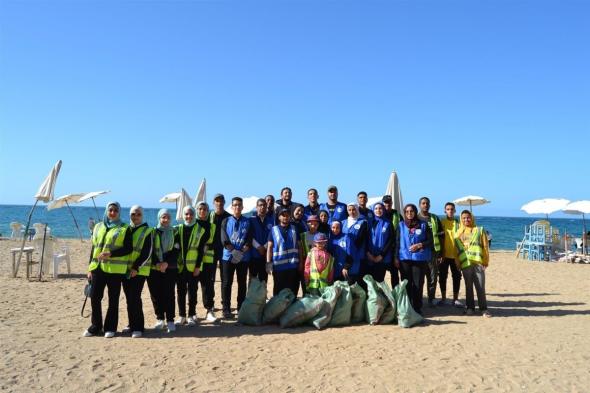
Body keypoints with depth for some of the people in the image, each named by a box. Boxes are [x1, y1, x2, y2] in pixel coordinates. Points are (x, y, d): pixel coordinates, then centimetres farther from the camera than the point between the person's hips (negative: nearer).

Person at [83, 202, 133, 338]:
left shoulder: (124, 229, 0)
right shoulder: (98, 227, 15)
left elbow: (128, 248, -7)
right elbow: (93, 248, 16)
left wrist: (110, 254, -18)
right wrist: (90, 268, 12)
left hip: (115, 269, -4)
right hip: (97, 268, 4)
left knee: (113, 299, 4)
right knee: (95, 297, 6)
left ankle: (110, 328, 15)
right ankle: (95, 326, 21)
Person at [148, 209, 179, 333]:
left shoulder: (174, 232, 7)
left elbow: (176, 251, 1)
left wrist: (167, 263, -12)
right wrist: (157, 263, -12)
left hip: (170, 268, -1)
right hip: (154, 268, 1)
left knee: (169, 294, -4)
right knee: (155, 294, 2)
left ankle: (170, 320, 2)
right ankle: (160, 319, 16)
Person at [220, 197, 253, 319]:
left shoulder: (247, 222, 8)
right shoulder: (226, 221, 7)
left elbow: (249, 240, 0)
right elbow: (224, 240, -5)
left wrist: (241, 253, -15)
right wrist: (234, 252, -17)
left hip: (243, 257, 1)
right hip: (228, 257, -1)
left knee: (242, 283, 6)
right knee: (226, 283, 0)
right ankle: (226, 309, 6)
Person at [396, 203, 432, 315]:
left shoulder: (423, 225, 5)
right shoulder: (401, 225, 8)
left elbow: (430, 241, 6)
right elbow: (397, 242, 9)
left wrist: (420, 245, -10)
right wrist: (396, 257, 3)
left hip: (420, 259, -1)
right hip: (404, 259, 1)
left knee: (418, 284, 0)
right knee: (406, 284, 3)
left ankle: (417, 308, 10)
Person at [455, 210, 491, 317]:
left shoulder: (479, 230, 7)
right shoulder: (459, 233, 12)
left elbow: (485, 246, 4)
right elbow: (457, 249, 10)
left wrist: (486, 261, -1)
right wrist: (458, 263, 5)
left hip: (478, 262, -2)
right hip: (465, 263, 2)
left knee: (481, 287, -2)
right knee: (468, 286, 8)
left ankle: (483, 308, 7)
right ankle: (470, 307, 17)